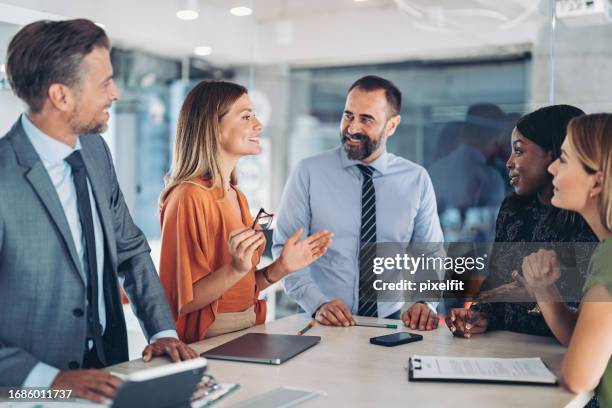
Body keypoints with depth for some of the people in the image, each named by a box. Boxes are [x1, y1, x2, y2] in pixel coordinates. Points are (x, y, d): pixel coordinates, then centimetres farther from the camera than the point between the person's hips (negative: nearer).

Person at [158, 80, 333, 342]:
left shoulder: (236, 196, 12)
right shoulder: (190, 197, -13)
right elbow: (184, 300, -12)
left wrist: (282, 266, 3)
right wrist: (236, 268, -24)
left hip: (247, 328, 7)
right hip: (206, 346, -6)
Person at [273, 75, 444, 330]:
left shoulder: (417, 180, 4)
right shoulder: (308, 173, -2)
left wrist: (425, 302, -9)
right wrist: (317, 303, -16)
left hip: (391, 321, 3)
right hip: (325, 323, -3)